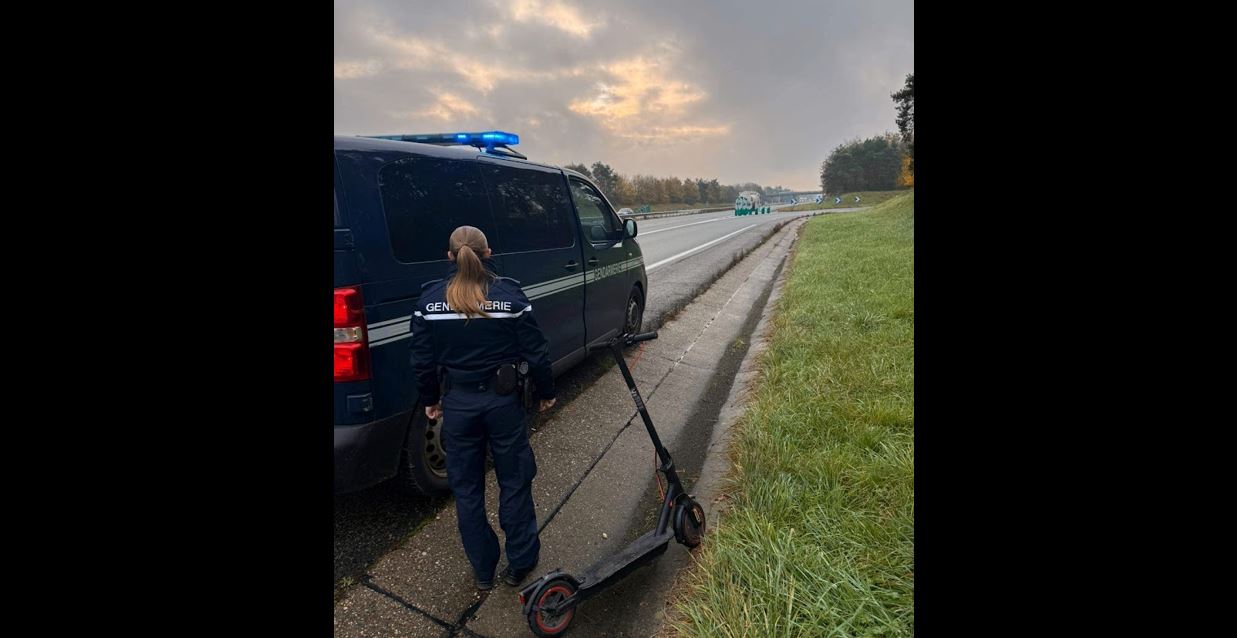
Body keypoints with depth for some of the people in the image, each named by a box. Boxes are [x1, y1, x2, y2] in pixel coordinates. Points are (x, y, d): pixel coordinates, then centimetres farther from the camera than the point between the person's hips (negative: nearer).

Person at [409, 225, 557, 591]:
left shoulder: (430, 298, -6)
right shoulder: (509, 294, -11)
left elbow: (422, 359, -1)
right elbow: (536, 352, -8)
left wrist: (429, 400, 15)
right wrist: (546, 393, 7)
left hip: (457, 404, 2)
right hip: (503, 400, -1)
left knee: (466, 489, 18)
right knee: (514, 482, 17)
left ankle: (482, 572, 33)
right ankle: (520, 564, 31)